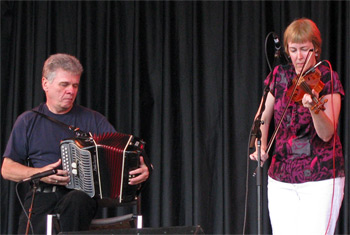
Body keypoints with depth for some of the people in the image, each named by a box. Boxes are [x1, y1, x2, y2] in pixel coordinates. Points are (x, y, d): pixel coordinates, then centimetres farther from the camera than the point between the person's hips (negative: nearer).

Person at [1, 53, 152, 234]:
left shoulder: (93, 120, 15)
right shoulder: (28, 121, 15)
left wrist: (142, 170, -17)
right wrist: (40, 173, -6)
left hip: (81, 194, 0)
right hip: (41, 196, 0)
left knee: (76, 201, -37)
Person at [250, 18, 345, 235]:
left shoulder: (327, 79, -6)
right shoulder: (280, 76, 7)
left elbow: (326, 134, -17)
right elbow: (263, 117, 18)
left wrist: (314, 109, -36)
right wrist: (260, 146, 0)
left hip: (320, 179, -4)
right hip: (281, 179, 4)